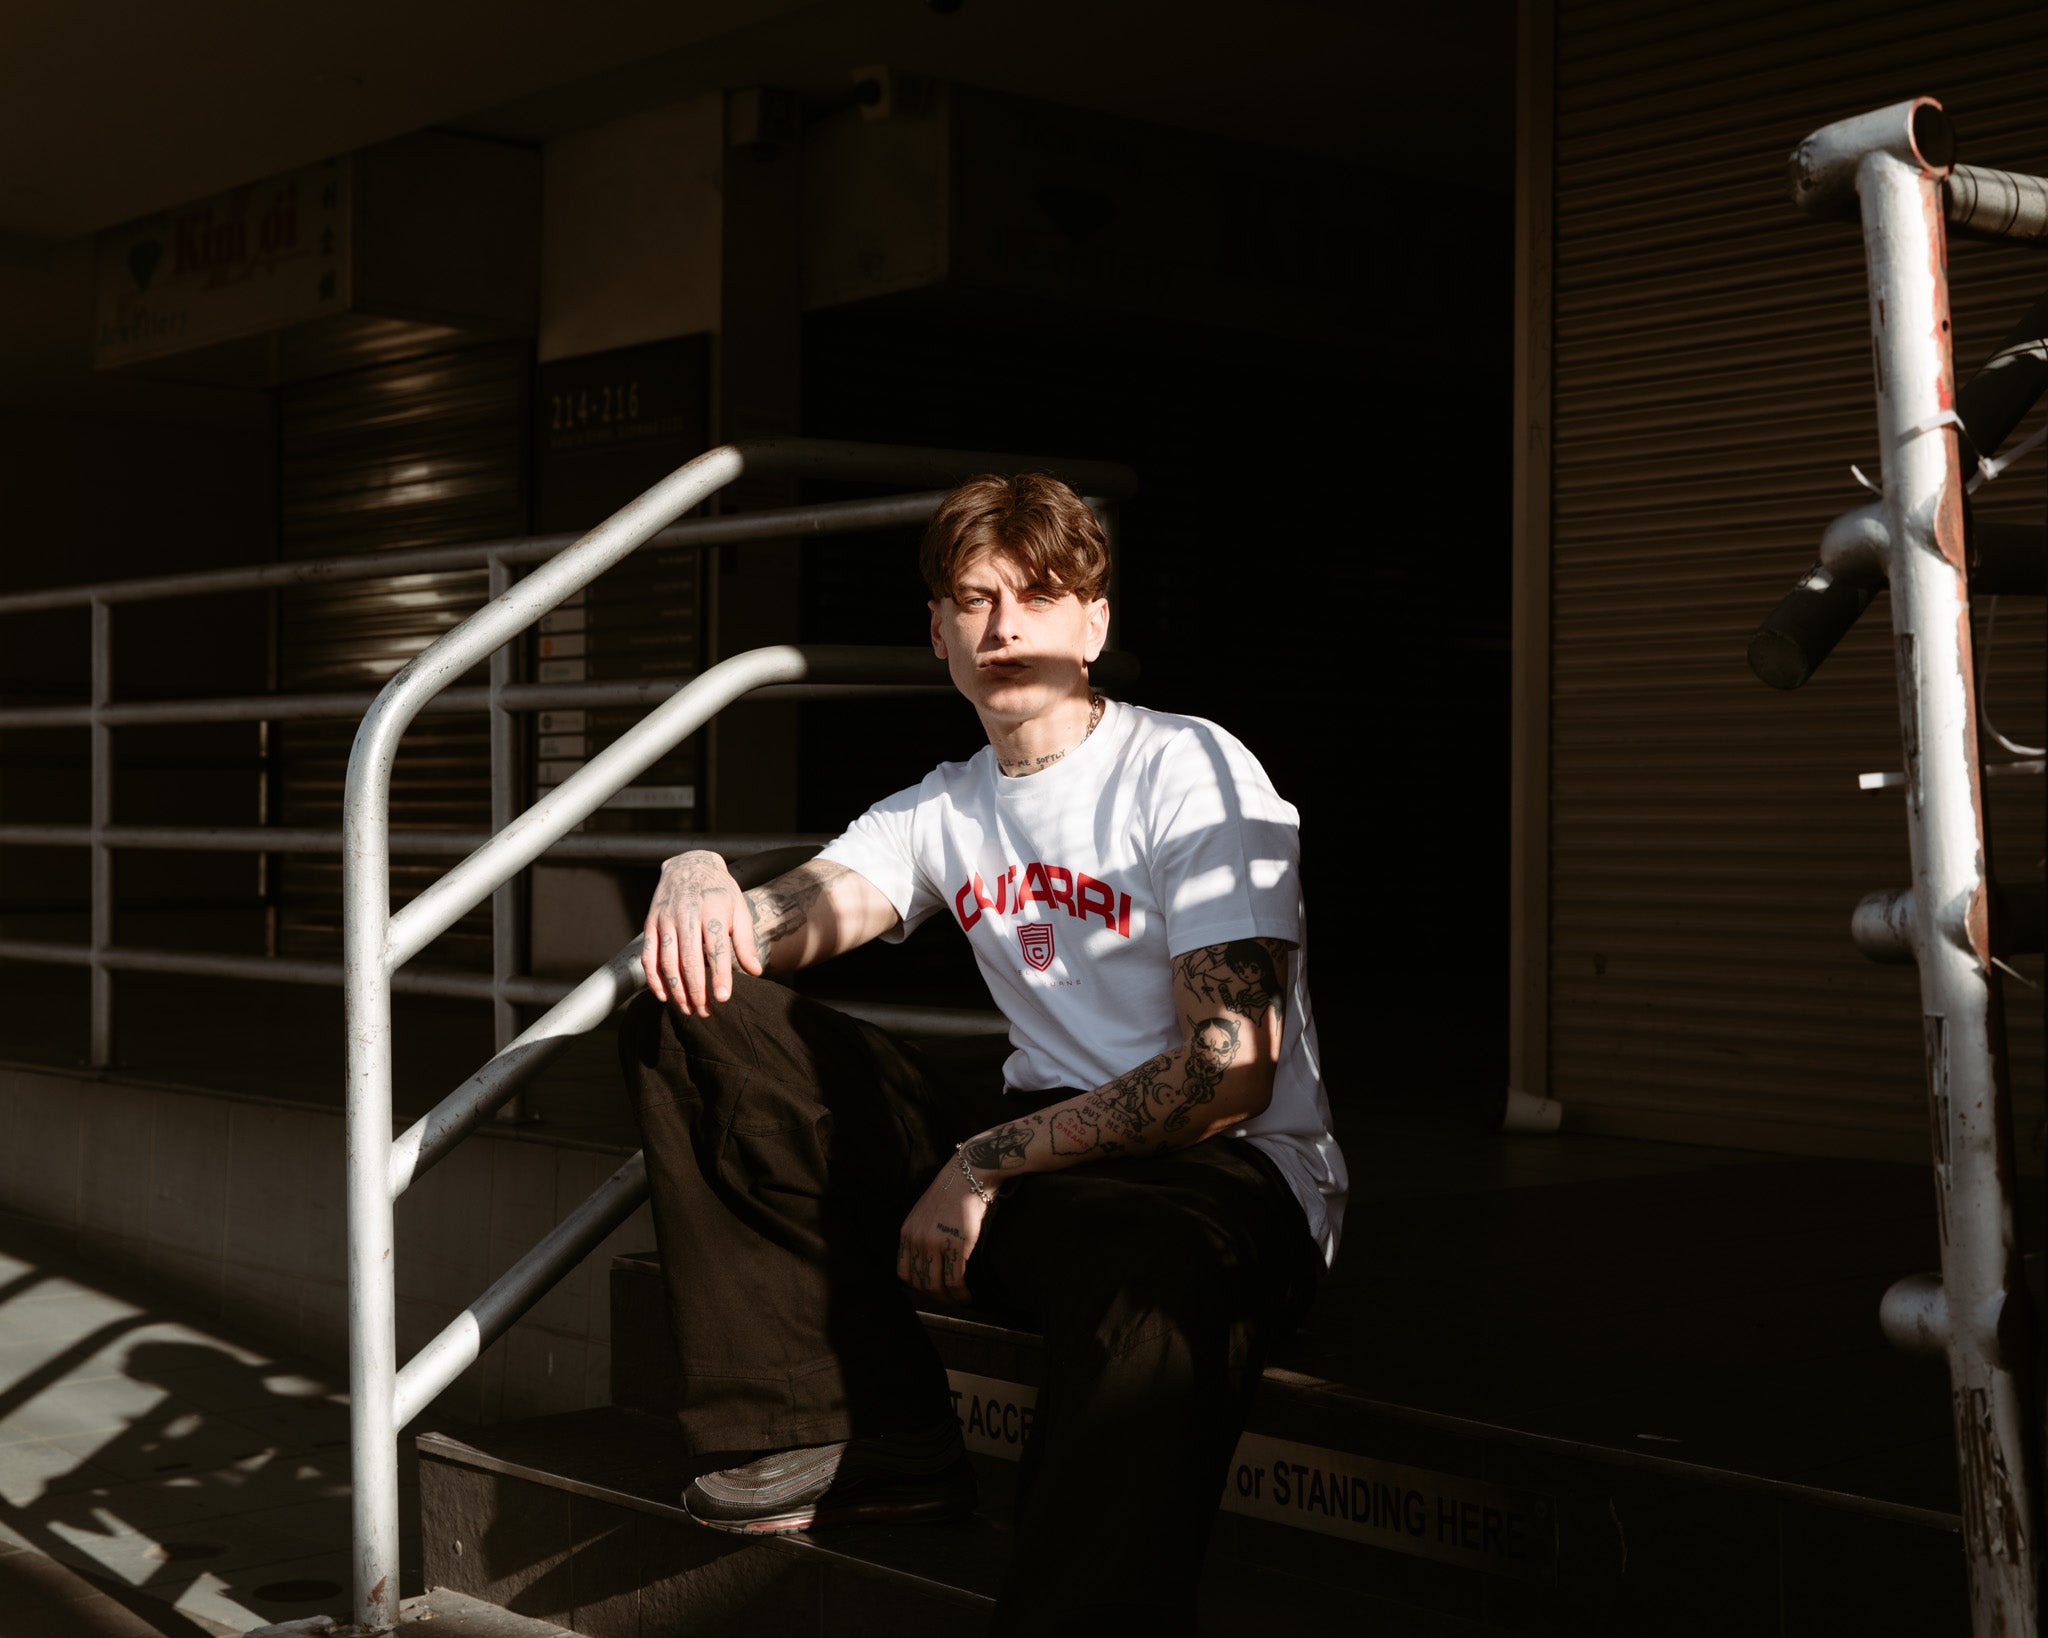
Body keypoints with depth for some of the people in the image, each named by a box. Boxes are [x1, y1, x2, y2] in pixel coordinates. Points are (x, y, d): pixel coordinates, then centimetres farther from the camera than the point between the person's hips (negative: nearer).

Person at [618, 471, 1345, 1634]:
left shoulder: (1193, 773, -5)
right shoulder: (945, 809, 15)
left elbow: (1229, 1074, -14)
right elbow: (809, 909, -3)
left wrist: (984, 1165, -18)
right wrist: (700, 885, -28)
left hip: (1229, 1169, -7)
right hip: (1036, 1151, 7)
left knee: (1152, 1289, -46)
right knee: (694, 1016, -2)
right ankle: (849, 1430, -6)